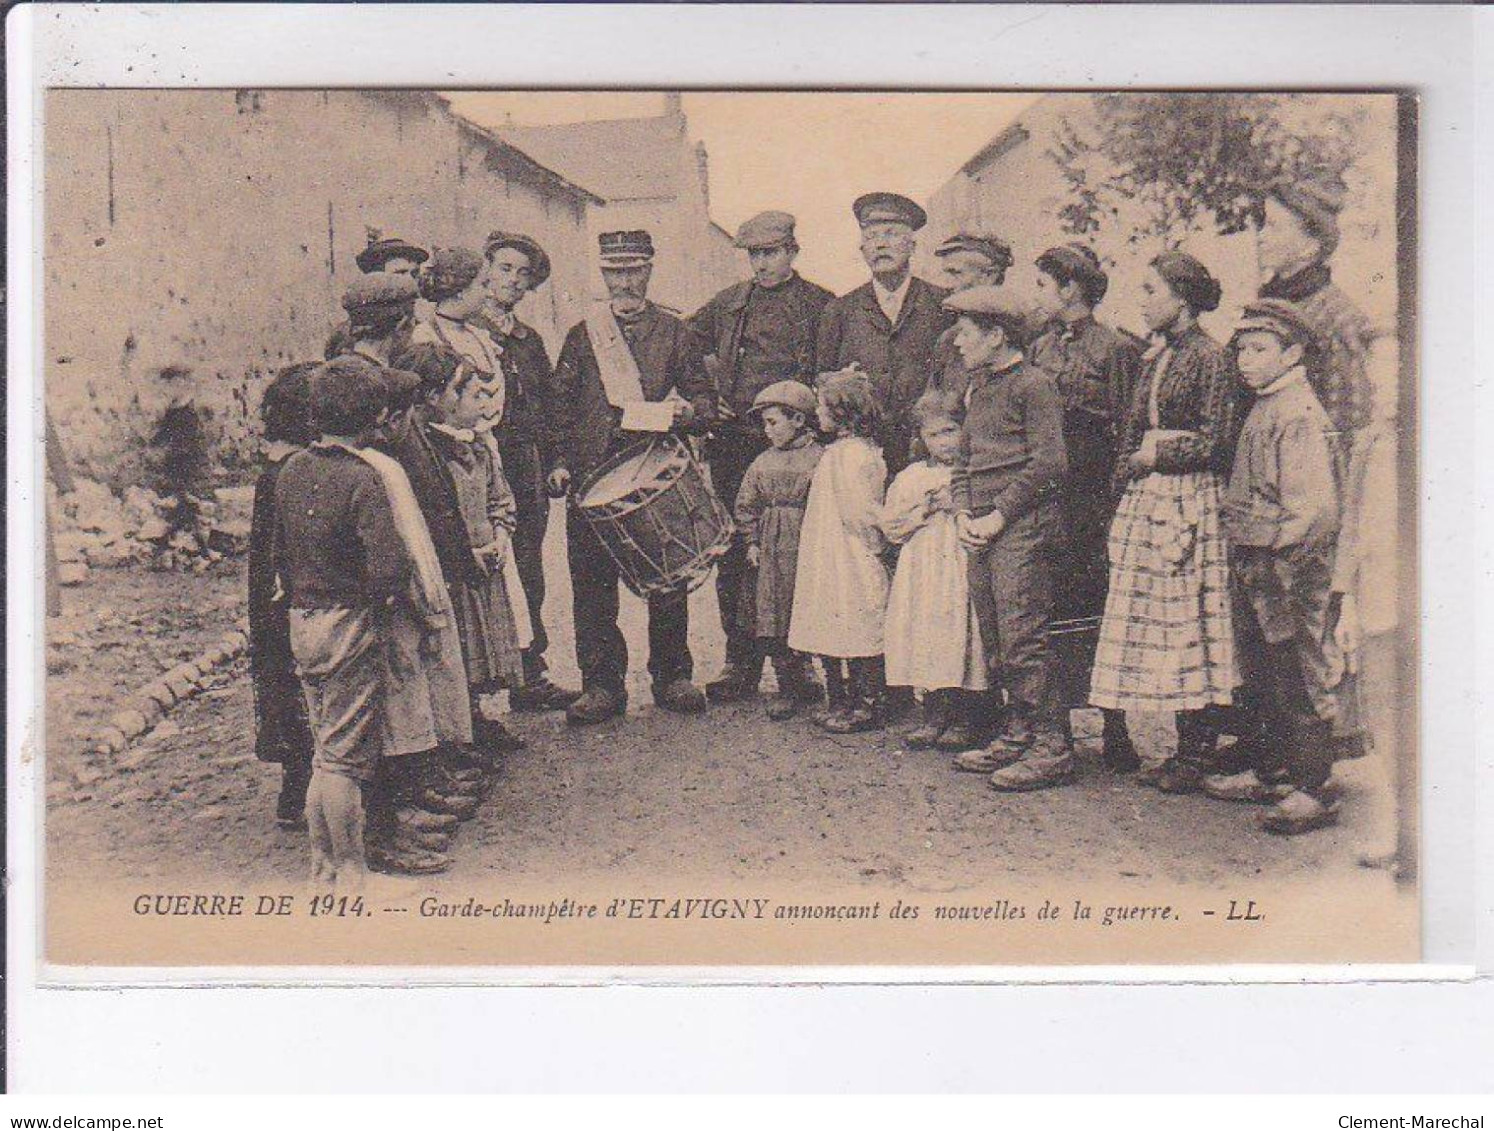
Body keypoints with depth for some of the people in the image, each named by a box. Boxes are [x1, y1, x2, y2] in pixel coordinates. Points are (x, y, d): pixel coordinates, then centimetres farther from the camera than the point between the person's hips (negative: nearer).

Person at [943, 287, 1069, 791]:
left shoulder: (1032, 385, -7)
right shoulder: (978, 390, 19)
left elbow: (1049, 463, -14)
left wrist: (999, 514, -14)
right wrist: (963, 514, 7)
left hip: (1022, 526, -9)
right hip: (983, 529, 9)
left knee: (1022, 637, -10)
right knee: (994, 641, 10)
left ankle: (1051, 746, -5)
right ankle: (1016, 735, 19)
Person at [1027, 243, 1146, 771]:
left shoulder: (1115, 348, -3)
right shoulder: (1039, 347, 14)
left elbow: (1128, 431, -6)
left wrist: (1116, 505, -11)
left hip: (1092, 495, -6)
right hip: (1040, 498, 6)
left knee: (1098, 613, -4)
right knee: (1046, 608, 6)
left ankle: (1114, 732, 5)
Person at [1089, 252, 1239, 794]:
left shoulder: (1208, 357, -8)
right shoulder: (1155, 357, 15)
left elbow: (1213, 444, -13)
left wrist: (1155, 455, -6)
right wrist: (1129, 468, 5)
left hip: (1187, 500, -8)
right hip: (1143, 500, 8)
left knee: (1185, 619, -5)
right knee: (1150, 621, 6)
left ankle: (1198, 755, 3)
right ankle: (1186, 749, 14)